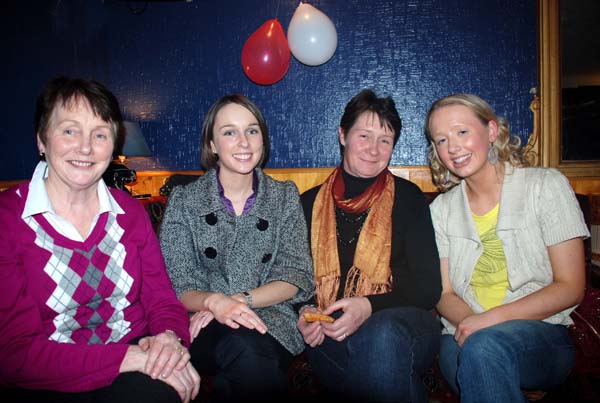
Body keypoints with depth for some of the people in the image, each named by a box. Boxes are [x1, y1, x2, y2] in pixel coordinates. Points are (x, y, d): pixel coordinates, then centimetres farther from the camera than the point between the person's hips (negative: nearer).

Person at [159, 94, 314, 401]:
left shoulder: (285, 197, 7)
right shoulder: (184, 200, 4)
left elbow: (296, 276, 0)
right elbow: (177, 285, -2)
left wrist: (240, 300, -15)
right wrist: (215, 302, -24)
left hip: (270, 319, 1)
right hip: (203, 324, -1)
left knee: (249, 348, -33)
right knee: (243, 345, -34)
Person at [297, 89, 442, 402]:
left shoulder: (407, 197, 8)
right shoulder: (310, 203, 14)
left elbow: (428, 287, 1)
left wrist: (369, 306, -15)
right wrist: (304, 314, -6)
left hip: (405, 321, -1)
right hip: (331, 332, 1)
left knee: (382, 334, -37)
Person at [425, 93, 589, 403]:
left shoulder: (546, 185, 0)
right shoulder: (442, 209, 9)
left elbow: (570, 288, -5)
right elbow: (444, 294, 7)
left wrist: (490, 319, -16)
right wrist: (470, 323, -17)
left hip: (540, 333, -2)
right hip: (464, 337, 3)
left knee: (485, 347, -35)